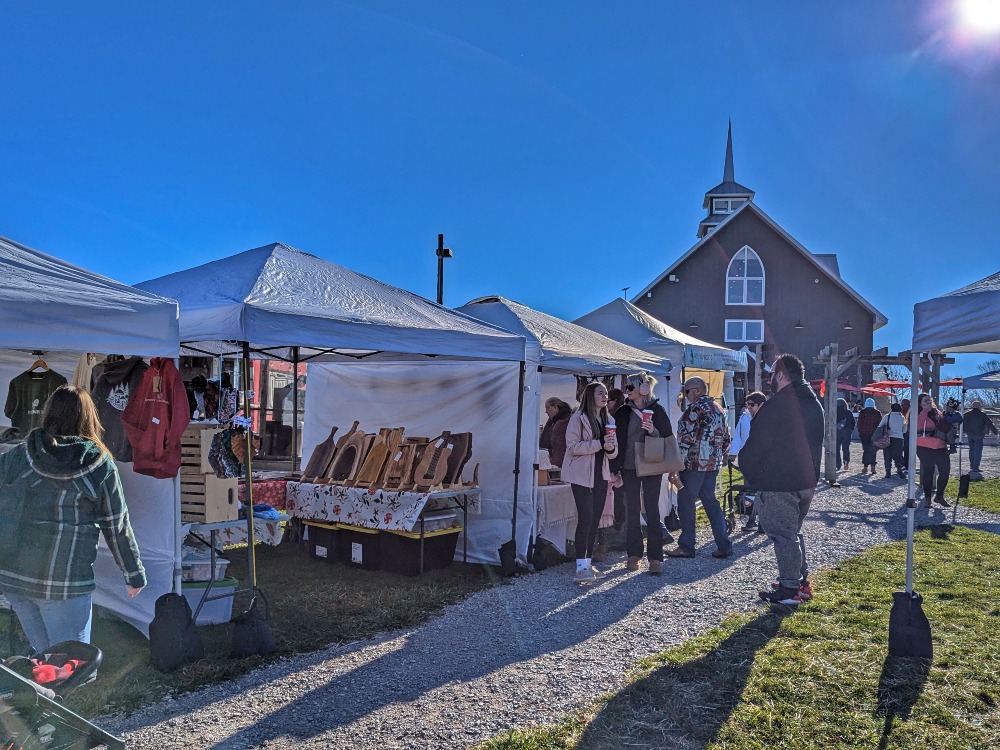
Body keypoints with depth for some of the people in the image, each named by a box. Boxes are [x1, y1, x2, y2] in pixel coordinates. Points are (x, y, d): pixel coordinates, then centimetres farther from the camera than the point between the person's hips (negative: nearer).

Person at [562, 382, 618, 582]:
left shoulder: (608, 420, 13)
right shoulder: (578, 418, -6)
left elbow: (613, 452, 14)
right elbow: (572, 446, -15)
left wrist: (610, 448, -10)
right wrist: (599, 444, -20)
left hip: (600, 476, 7)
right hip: (582, 476, -7)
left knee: (595, 520, 8)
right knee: (585, 518, -12)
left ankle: (588, 563, 17)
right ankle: (581, 567, -10)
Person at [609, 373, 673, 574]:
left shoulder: (657, 410, -3)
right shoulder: (623, 412, 5)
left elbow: (668, 438, -2)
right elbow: (617, 441, 6)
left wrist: (653, 431, -21)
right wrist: (615, 469, 3)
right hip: (629, 467, 3)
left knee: (652, 510, -1)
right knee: (632, 511, 7)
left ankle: (655, 557, 4)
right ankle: (634, 554, 16)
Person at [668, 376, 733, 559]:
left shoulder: (695, 409, -13)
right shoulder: (717, 409, 14)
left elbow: (686, 439, -18)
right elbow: (726, 438, 17)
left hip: (693, 464, -8)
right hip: (713, 465, 8)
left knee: (686, 504, 1)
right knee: (711, 503, 13)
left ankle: (686, 546, 6)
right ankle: (724, 545, 12)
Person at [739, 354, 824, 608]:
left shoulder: (777, 405, -18)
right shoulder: (814, 404, 11)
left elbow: (757, 444, -16)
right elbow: (816, 443, 18)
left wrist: (747, 467, 1)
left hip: (778, 483, -9)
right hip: (807, 481, 9)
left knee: (783, 534, -1)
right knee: (794, 531, 20)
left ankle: (789, 589, 3)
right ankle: (801, 581, 27)